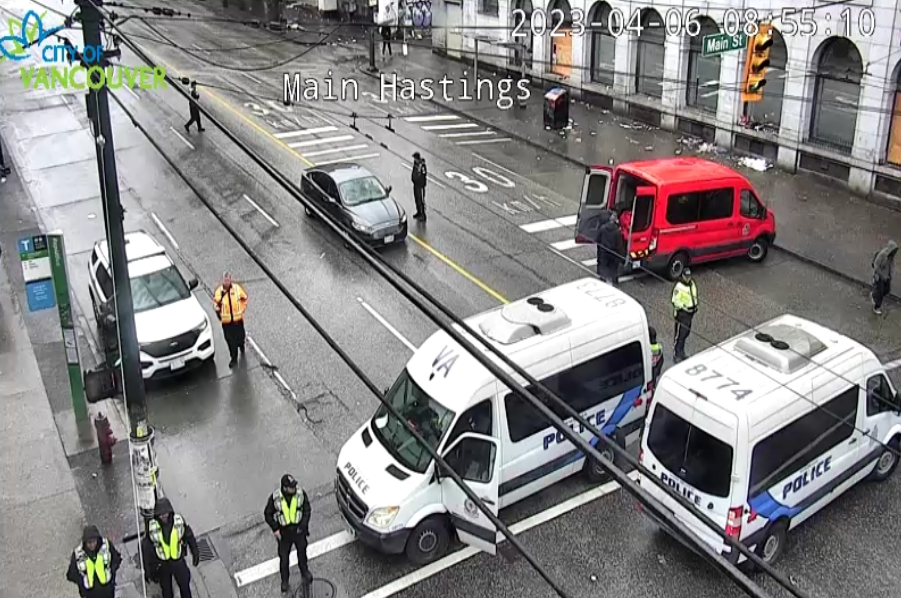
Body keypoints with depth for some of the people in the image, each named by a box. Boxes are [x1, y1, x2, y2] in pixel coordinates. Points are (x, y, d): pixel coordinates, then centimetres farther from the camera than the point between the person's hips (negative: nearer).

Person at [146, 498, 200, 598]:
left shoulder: (179, 520, -23)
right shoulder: (152, 526, -24)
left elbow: (189, 536, -6)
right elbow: (147, 549, -12)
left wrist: (195, 554, 2)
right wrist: (148, 569, -7)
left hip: (178, 562, 1)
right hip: (161, 564, 0)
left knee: (185, 586, 20)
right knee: (166, 589, 21)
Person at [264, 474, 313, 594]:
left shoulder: (301, 494, -17)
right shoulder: (275, 497, -20)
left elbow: (307, 510, -6)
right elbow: (268, 514, -6)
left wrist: (303, 525, -14)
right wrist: (275, 529, -12)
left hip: (299, 529, 1)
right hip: (284, 532, -1)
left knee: (302, 552, 21)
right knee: (283, 557, 9)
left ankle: (304, 572, 48)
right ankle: (284, 582, 30)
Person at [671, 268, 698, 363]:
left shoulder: (692, 283, 4)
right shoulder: (679, 286, -21)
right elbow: (675, 301, -20)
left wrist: (695, 306, 12)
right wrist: (684, 307, -28)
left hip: (690, 312, 8)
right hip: (682, 313, -8)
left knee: (686, 333, 19)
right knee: (679, 334, -3)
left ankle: (681, 352, 34)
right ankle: (676, 356, 5)